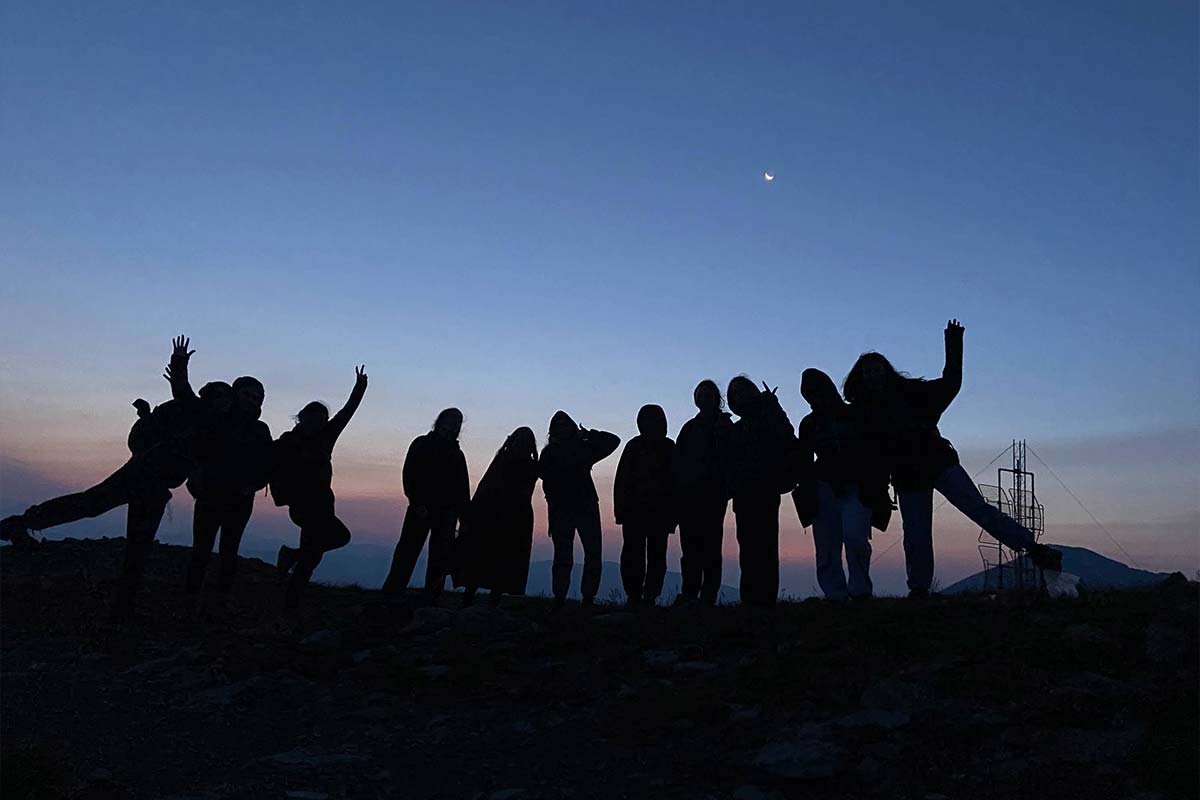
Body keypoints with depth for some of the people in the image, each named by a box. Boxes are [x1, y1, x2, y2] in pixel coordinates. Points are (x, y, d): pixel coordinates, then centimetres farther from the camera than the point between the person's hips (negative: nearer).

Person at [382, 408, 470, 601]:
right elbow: (409, 475, -2)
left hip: (446, 512, 3)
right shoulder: (421, 444, 9)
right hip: (421, 508, -3)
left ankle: (430, 598, -6)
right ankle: (390, 593, -5)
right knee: (408, 551, -6)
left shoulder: (457, 454, 19)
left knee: (440, 556, -5)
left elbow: (463, 490, 15)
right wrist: (417, 503, -14)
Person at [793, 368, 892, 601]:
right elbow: (803, 463, 11)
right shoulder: (808, 424, 14)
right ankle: (835, 596, -2)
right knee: (826, 548, -7)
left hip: (857, 489, -2)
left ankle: (860, 591, -7)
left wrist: (879, 488, -4)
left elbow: (876, 453, 6)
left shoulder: (857, 415, 9)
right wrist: (807, 493, -3)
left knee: (854, 536, -21)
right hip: (825, 489, 2)